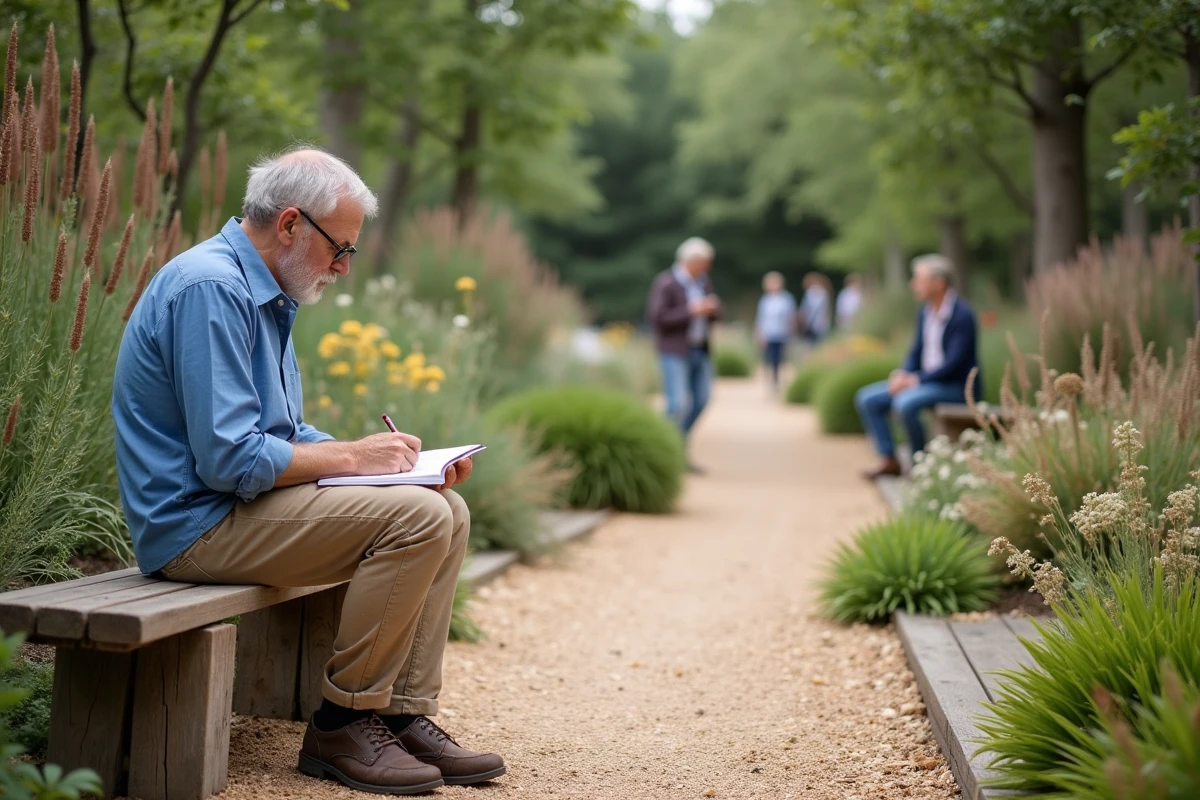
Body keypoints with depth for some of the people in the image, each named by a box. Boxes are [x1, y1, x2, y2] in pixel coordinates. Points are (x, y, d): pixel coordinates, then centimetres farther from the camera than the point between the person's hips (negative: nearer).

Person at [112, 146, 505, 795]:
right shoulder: (210, 289, -19)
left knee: (449, 511, 4)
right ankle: (341, 724, -9)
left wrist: (384, 458, 4)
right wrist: (353, 457, -14)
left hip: (248, 502, 10)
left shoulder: (266, 294, 15)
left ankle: (403, 714, 2)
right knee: (416, 517, -22)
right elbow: (230, 459, -25)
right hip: (198, 523, -10)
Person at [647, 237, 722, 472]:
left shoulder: (702, 280, 7)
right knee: (678, 405, -12)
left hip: (699, 350, 8)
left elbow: (715, 313, 13)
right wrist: (690, 311, -24)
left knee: (701, 400, 10)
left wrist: (712, 307, -12)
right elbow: (657, 316, -22)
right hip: (674, 352, -8)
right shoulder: (665, 283, -15)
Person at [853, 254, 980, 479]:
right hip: (925, 380, 9)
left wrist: (916, 380, -23)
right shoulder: (925, 312, 7)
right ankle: (889, 460, -1)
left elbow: (953, 364, -22)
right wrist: (902, 374, -5)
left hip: (957, 385, -9)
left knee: (905, 402, -34)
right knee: (867, 398, -2)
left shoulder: (962, 316, -18)